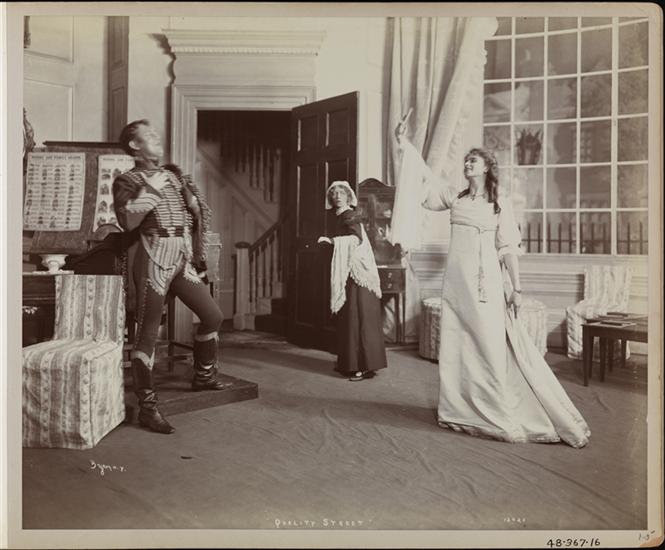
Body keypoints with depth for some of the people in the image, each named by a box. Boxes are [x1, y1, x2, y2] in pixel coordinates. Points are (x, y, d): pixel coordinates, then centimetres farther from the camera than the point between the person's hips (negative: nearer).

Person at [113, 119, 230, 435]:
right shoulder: (128, 180, 1)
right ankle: (147, 408, 1)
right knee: (148, 332, -5)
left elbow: (201, 213, 27)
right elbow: (127, 221, -15)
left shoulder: (173, 175, 19)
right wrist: (151, 189, -16)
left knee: (213, 315, 10)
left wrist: (194, 201, 7)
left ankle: (203, 376, 31)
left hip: (184, 258, 7)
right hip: (155, 256, -7)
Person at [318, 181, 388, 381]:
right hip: (347, 272, 9)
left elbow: (357, 238, -24)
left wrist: (332, 240, -25)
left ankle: (365, 366, -5)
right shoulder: (340, 216, 16)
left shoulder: (349, 216, -9)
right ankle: (349, 363, 19)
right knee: (348, 317, 11)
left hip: (357, 272, -9)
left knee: (359, 318, -9)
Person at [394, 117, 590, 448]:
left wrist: (516, 288, -6)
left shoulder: (500, 203, 4)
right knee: (455, 346, 6)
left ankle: (503, 417, 6)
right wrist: (404, 144, 3)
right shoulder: (455, 199, 12)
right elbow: (425, 181, 8)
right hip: (455, 281, 4)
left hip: (485, 282, -3)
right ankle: (459, 410, 19)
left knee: (491, 347, -4)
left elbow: (509, 248, 0)